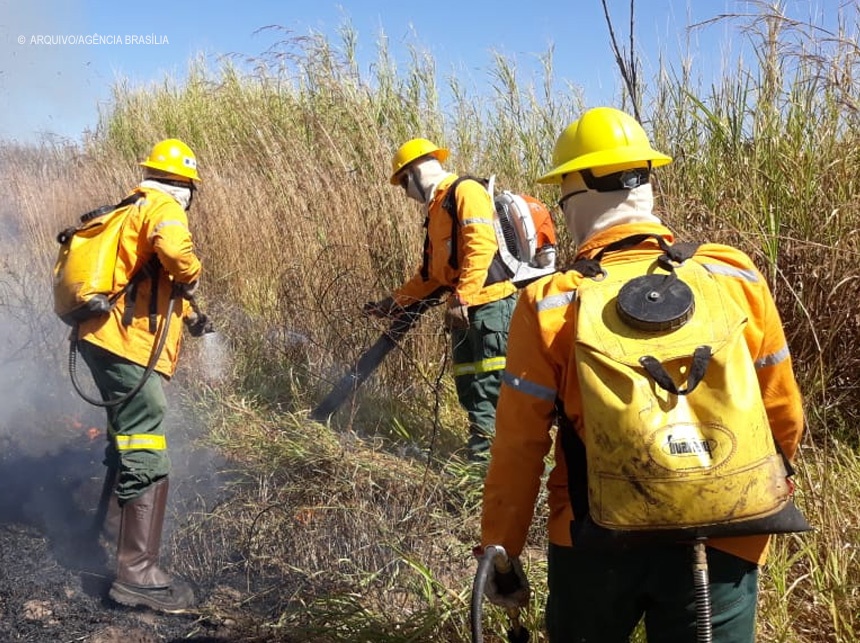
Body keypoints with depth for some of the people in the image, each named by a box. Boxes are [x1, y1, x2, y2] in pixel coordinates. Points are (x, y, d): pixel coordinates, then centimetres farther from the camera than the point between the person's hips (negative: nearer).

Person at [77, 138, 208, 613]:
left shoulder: (131, 210, 23)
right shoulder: (162, 208, -5)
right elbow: (174, 250, -29)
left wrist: (185, 311, 31)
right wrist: (191, 275, -8)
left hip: (103, 338, 10)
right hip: (129, 346, -10)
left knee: (126, 443, 25)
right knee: (145, 460, -11)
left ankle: (110, 527, 41)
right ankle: (137, 573, -13)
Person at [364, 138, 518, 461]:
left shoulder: (466, 191, -7)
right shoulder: (436, 208, 23)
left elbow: (481, 246, -20)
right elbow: (431, 271, 26)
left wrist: (462, 296, -26)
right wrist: (394, 302, 24)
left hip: (490, 301, -10)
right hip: (464, 308, 10)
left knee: (492, 380, -9)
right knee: (466, 378, 8)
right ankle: (481, 442, 13)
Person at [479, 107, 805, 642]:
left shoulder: (550, 305, -11)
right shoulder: (737, 278, -6)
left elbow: (519, 447, -7)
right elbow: (784, 419, 4)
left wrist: (500, 553, 6)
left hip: (595, 545, 0)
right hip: (722, 547, 1)